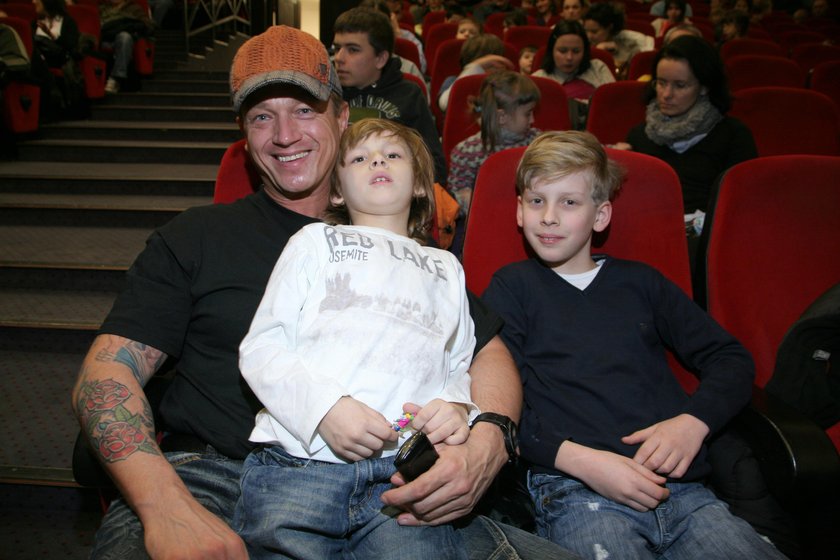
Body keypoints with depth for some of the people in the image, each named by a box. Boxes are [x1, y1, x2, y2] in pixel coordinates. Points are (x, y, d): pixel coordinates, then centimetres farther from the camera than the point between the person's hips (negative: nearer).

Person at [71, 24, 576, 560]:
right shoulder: (196, 237, 12)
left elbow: (488, 350, 15)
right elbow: (107, 372, 2)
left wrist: (488, 443, -10)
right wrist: (165, 506, -18)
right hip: (213, 481, -2)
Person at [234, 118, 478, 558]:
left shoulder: (446, 268, 29)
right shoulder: (317, 240, 19)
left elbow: (461, 365, 23)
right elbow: (260, 348, 8)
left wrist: (457, 407, -2)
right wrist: (325, 407, -10)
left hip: (405, 471, 1)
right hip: (300, 459, -1)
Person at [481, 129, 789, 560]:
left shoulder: (640, 282, 21)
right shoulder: (512, 287, 12)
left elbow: (732, 358, 20)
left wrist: (693, 421, -1)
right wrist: (579, 459, -13)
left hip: (681, 488, 3)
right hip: (574, 491, -3)